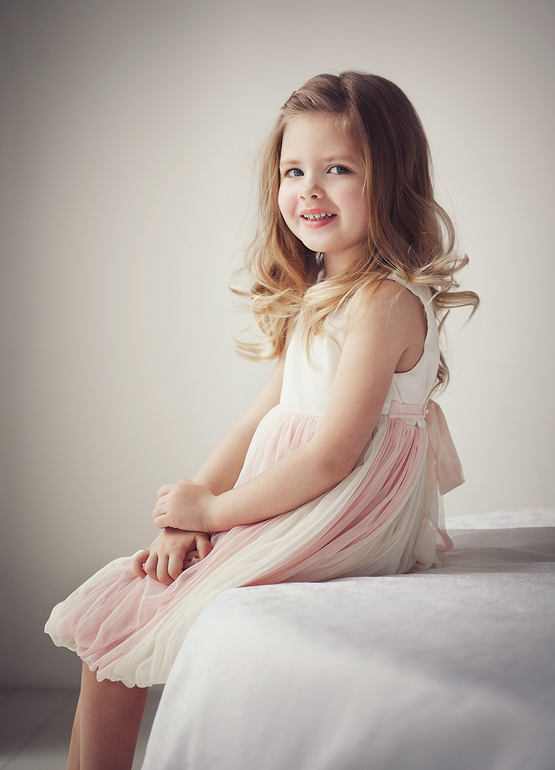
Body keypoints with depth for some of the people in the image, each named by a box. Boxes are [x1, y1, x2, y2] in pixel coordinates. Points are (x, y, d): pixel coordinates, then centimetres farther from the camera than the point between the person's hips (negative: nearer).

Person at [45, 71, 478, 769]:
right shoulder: (321, 293, 15)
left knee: (119, 620, -9)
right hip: (293, 501, 9)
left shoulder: (384, 300, -16)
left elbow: (330, 457, -20)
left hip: (342, 520, -9)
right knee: (113, 595, 4)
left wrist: (213, 509, -10)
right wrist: (189, 506, -2)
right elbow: (265, 416, 11)